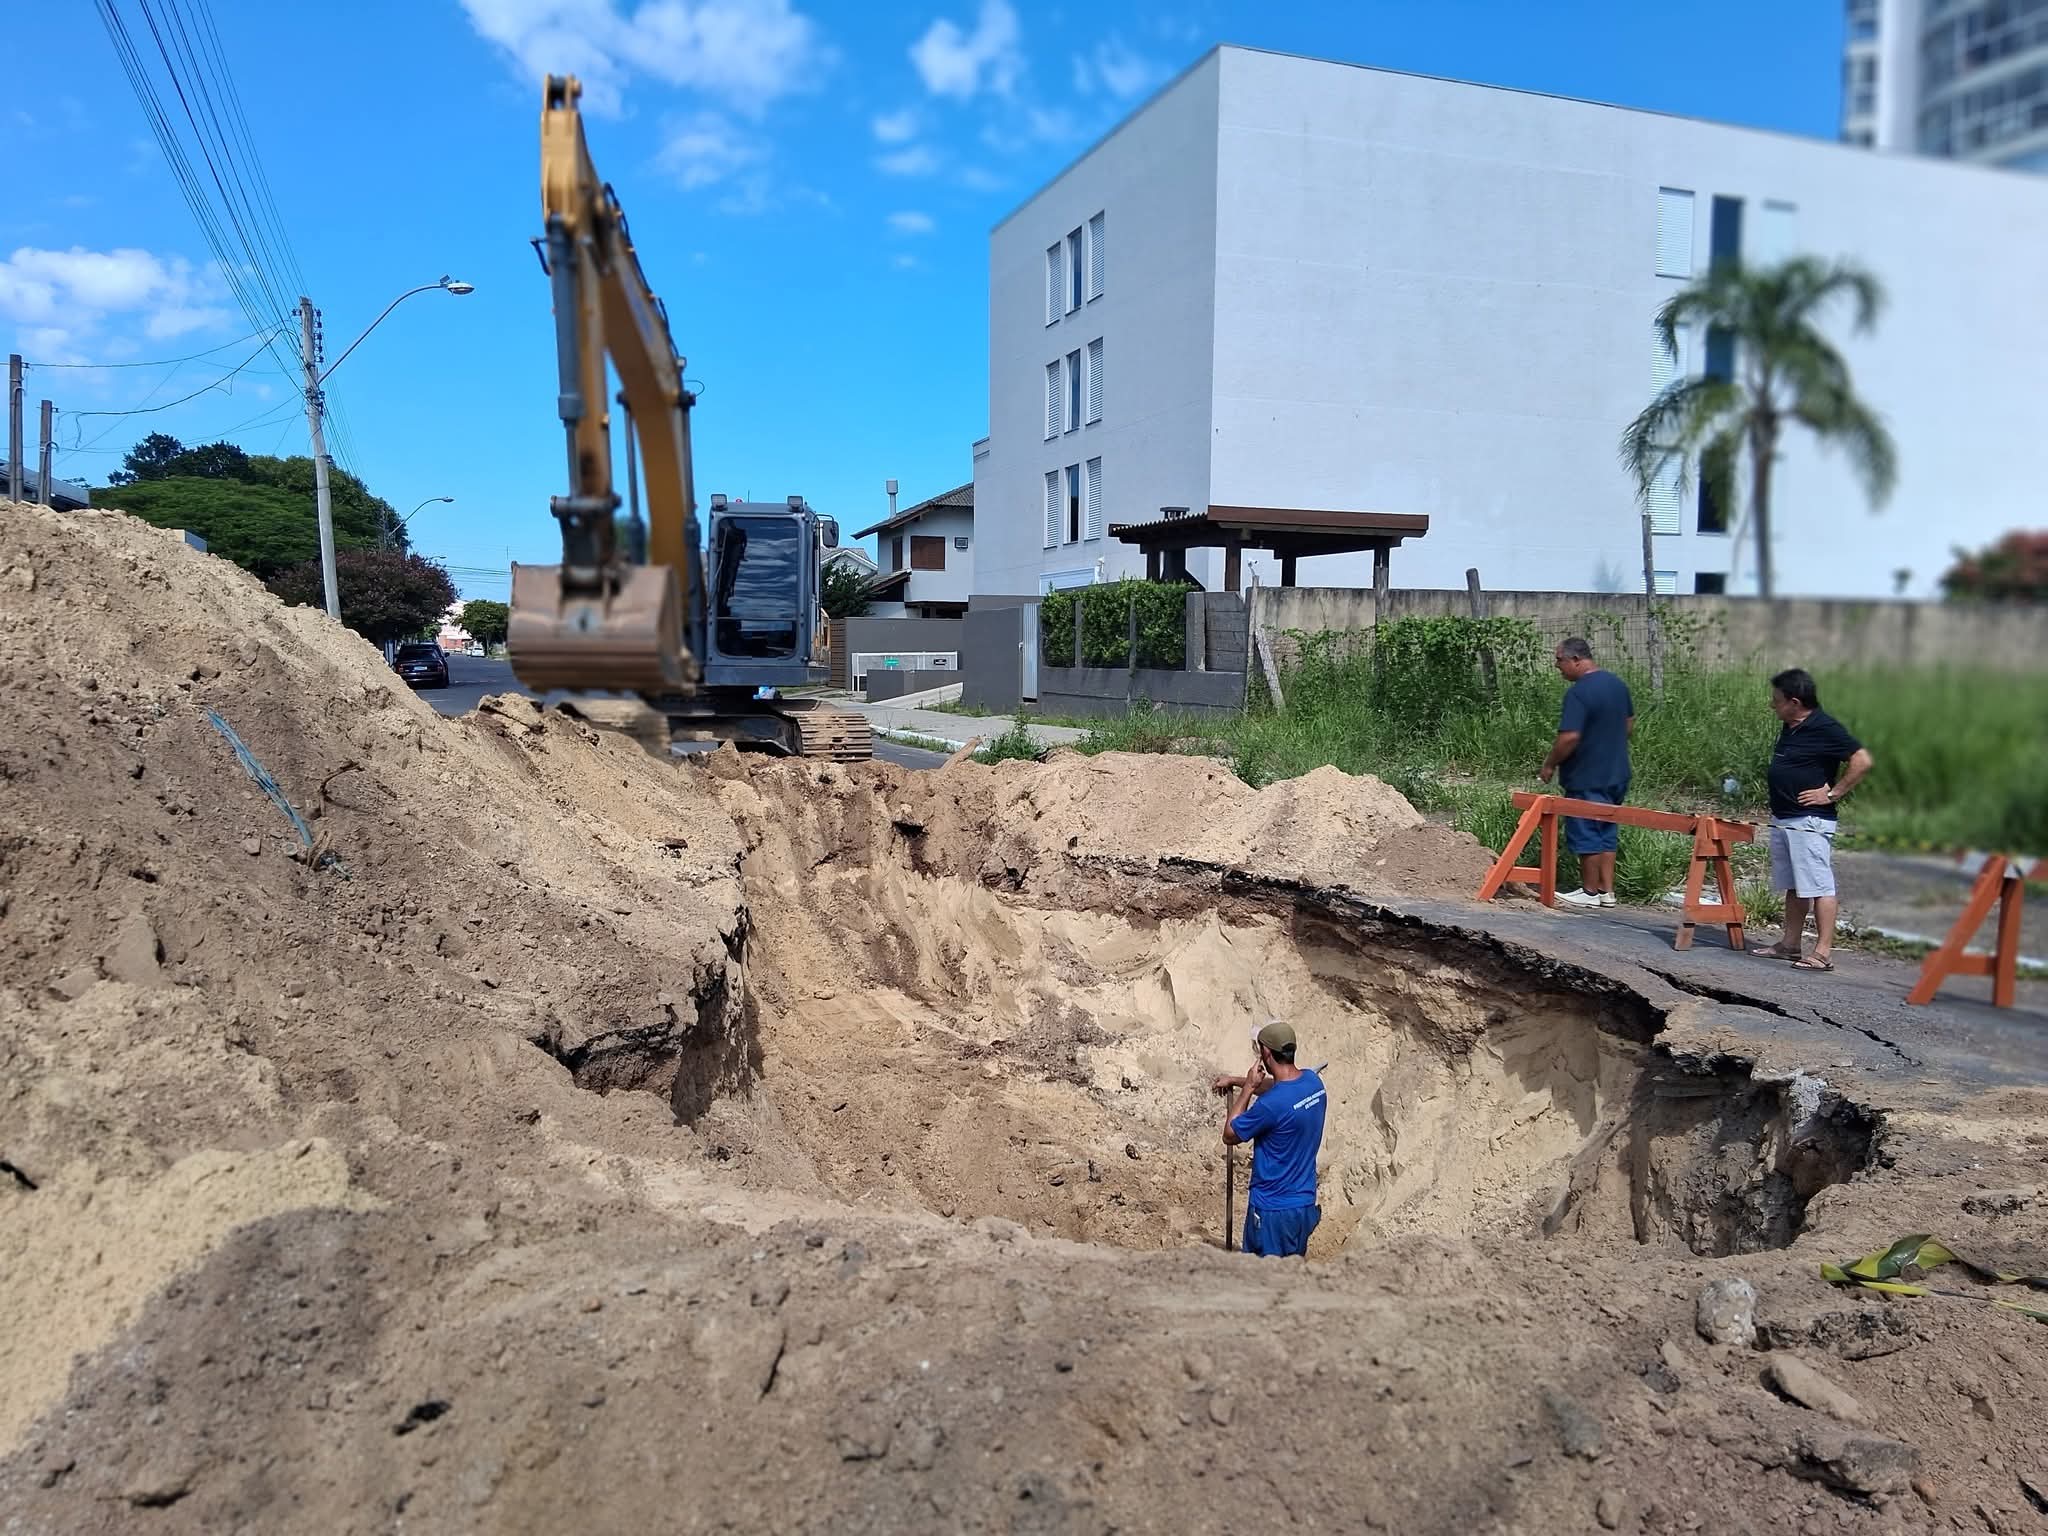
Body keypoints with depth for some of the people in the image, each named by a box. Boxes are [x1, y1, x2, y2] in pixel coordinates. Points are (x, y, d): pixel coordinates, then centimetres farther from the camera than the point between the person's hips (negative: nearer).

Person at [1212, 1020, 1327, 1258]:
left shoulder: (1270, 1105, -28)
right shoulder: (1313, 1081, -4)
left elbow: (1230, 1136, -11)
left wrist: (1247, 1088, -11)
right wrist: (1235, 1081, 28)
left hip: (1272, 1210, -7)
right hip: (1305, 1205, 7)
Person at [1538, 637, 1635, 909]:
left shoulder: (1578, 693, -20)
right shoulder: (1618, 684, 8)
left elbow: (1570, 737, -25)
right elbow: (1629, 725, 18)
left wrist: (1550, 764, -12)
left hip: (1587, 777, -9)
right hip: (1616, 774, 9)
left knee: (1585, 834, 3)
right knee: (1607, 833, 14)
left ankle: (1590, 892, 11)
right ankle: (1607, 891, 19)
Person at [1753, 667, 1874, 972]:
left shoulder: (1824, 728, -15)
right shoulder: (1789, 728, 12)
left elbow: (1862, 761, -19)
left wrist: (1832, 793, -15)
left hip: (1810, 821, -10)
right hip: (1782, 820, 10)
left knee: (1819, 886, -7)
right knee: (1793, 886, 16)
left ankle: (1823, 953, -6)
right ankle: (1791, 944, 24)